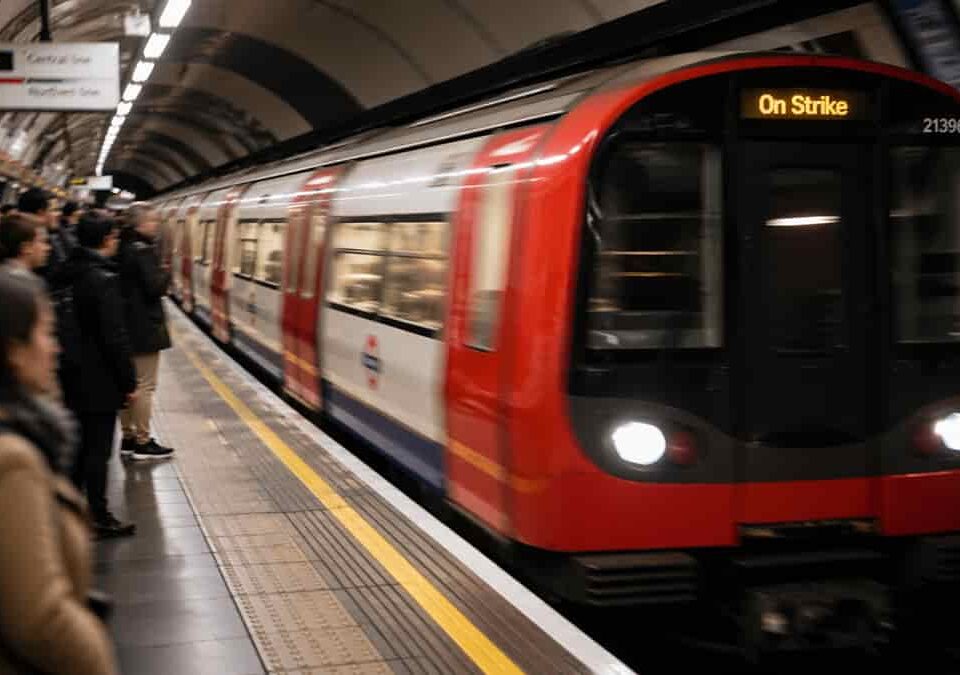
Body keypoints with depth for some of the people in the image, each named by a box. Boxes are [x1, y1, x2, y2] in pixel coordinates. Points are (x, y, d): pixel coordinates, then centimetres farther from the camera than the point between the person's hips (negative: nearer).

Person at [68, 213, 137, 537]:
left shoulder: (75, 271, 5)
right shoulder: (103, 278, -20)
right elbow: (115, 336, -21)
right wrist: (129, 382, -13)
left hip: (76, 375, 8)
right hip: (100, 379, -8)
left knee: (80, 446, 18)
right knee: (98, 449, 1)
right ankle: (100, 517, 9)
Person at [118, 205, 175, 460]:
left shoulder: (123, 248, 10)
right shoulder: (143, 250, -18)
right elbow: (155, 286, -23)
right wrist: (166, 273, -5)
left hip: (126, 325, 9)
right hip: (145, 327, -9)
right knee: (145, 386, -3)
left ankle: (128, 437, 22)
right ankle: (142, 443, 2)